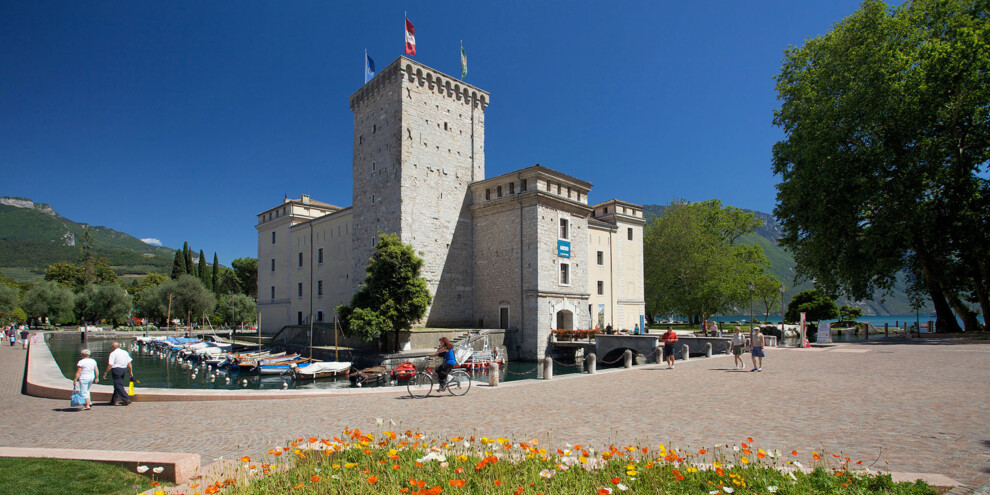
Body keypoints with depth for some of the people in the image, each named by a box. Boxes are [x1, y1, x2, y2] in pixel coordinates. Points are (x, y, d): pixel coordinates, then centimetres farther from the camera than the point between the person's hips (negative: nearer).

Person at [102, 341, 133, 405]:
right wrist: (130, 371, 15)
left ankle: (127, 399, -11)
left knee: (119, 386, -4)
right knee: (117, 385, 17)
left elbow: (110, 365, -14)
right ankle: (113, 401, 25)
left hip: (117, 369, -7)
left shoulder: (113, 353, -8)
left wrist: (105, 373, -8)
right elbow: (129, 363, 10)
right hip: (124, 369, 7)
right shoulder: (125, 352, 11)